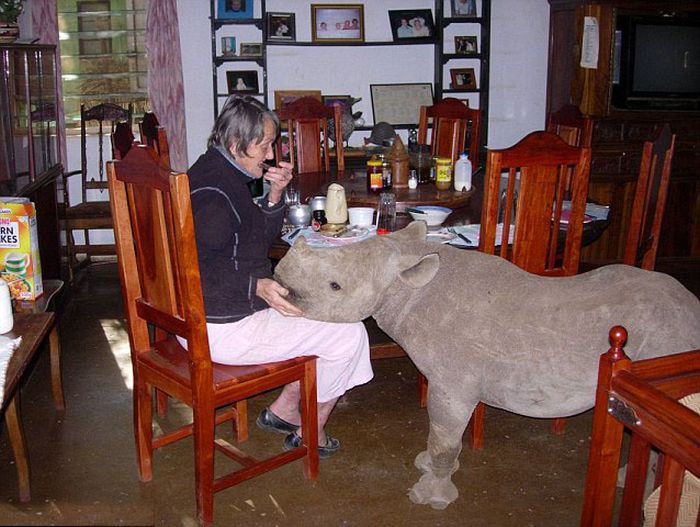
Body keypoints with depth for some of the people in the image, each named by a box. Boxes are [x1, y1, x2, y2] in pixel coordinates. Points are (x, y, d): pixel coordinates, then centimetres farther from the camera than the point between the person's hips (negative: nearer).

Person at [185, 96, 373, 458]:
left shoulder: (221, 173, 11)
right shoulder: (212, 193, -22)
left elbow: (259, 240, 14)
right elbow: (203, 268, -27)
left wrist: (275, 196, 0)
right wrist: (256, 286, -34)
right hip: (223, 328, -11)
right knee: (350, 333, -3)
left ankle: (284, 409, 23)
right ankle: (311, 432, 14)